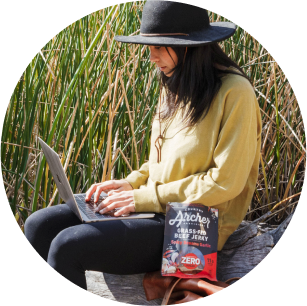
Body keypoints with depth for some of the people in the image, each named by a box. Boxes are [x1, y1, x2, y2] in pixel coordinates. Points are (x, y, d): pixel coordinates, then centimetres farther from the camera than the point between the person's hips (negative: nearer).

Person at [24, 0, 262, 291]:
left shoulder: (234, 92, -14)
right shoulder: (174, 88, 11)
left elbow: (225, 182, -18)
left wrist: (144, 198, -15)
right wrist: (131, 183, 2)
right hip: (154, 211, 9)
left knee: (67, 245, -23)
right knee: (39, 226, -5)